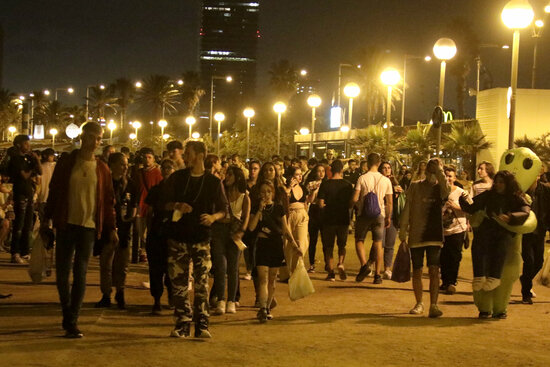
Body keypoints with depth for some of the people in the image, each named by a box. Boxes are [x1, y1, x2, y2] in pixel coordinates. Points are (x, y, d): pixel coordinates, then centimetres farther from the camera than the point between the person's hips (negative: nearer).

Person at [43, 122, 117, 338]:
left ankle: (72, 320, 3)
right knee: (62, 273, 4)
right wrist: (47, 219, 4)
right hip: (66, 224, 0)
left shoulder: (102, 169, 5)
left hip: (89, 227, 0)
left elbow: (108, 200, 7)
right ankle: (67, 315, 22)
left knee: (80, 274, -1)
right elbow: (54, 191, 6)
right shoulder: (66, 163, 3)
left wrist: (111, 228, 3)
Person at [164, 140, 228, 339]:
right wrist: (177, 206, -11)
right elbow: (164, 203, 9)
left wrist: (213, 217, -14)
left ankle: (202, 325, 6)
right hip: (178, 237, 2)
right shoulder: (176, 178, 7)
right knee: (179, 283, 3)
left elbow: (223, 210, 7)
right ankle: (182, 324, 11)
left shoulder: (214, 182, 3)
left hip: (201, 238, -2)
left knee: (202, 283, -3)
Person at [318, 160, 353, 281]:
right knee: (342, 244, 17)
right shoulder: (347, 185, -3)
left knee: (328, 246, 8)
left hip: (328, 219, -2)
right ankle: (341, 263, -7)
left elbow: (321, 204, -9)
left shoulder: (325, 184, -9)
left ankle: (331, 272, 6)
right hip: (343, 219, 2)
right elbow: (351, 203, 2)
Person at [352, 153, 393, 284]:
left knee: (359, 240, 13)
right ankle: (377, 274, 5)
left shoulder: (362, 178, -8)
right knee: (378, 244, 8)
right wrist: (388, 217, 14)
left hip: (364, 214, -2)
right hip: (379, 215, 2)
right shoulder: (386, 180, 0)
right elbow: (389, 202, 3)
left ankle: (364, 264, -10)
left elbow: (355, 199, -12)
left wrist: (352, 203, 10)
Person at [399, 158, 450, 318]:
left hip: (434, 236, -1)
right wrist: (402, 233, 4)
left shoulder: (440, 188, 4)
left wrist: (439, 171, -25)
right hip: (416, 236, 1)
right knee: (417, 272, 7)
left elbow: (447, 190, -22)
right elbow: (407, 210, 7)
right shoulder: (415, 186, 6)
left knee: (434, 270, -12)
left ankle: (433, 305, -11)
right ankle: (419, 304, 23)